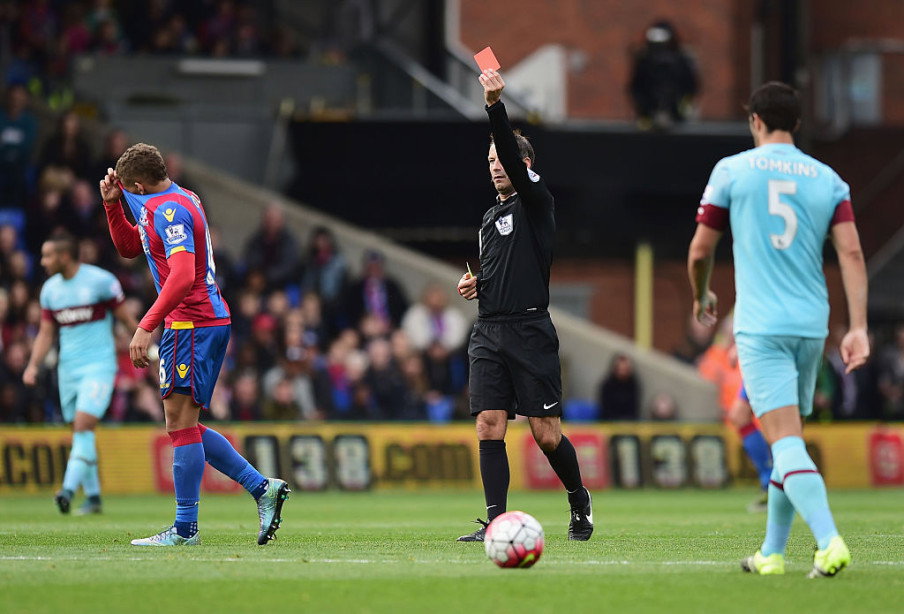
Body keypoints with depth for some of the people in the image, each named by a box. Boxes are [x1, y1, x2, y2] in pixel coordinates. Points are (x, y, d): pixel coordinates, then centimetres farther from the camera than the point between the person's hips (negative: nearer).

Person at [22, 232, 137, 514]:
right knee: (79, 429, 6)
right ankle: (93, 496, 16)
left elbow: (126, 318, -1)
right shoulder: (50, 289, 8)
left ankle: (69, 488, -26)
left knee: (83, 425, -19)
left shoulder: (100, 281, -8)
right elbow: (46, 333, 13)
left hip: (99, 366, -6)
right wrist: (34, 365, 0)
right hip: (68, 368, 6)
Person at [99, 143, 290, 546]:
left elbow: (183, 275, -28)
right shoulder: (176, 202, 17)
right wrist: (112, 205, 15)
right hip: (210, 321, 10)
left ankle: (185, 529, -5)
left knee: (180, 422, -7)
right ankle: (262, 487, 9)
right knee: (184, 427, 13)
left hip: (191, 324, -10)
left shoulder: (169, 210, -16)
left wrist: (146, 326, -29)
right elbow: (128, 248, 30)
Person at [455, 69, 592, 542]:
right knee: (489, 427, -6)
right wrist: (474, 283, 11)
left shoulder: (535, 201, -1)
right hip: (488, 332, 6)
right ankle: (495, 522, -7)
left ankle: (578, 498, 21)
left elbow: (514, 156, -18)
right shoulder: (490, 217, 20)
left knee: (547, 434, -3)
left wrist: (496, 105, -29)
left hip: (529, 332, -6)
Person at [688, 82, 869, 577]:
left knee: (786, 443, -13)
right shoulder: (827, 179, 8)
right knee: (789, 441, 17)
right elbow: (852, 252, -2)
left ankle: (829, 542, -31)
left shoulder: (732, 170, 0)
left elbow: (700, 251, 4)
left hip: (761, 327, -4)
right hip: (811, 326, 4)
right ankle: (772, 553, 23)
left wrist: (701, 296, 24)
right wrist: (858, 328, -5)